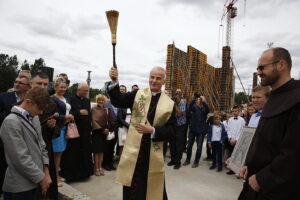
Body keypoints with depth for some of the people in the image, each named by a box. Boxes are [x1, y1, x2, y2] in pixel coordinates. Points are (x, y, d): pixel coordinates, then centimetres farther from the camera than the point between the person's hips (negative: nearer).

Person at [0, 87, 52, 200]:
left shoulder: (34, 118, 6)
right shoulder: (11, 122, -18)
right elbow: (21, 158, -21)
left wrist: (46, 172, 4)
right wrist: (41, 178, -12)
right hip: (20, 186, -7)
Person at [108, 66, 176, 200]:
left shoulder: (169, 104, -3)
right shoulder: (138, 94, -1)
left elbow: (171, 130, -5)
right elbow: (117, 101, -13)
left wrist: (153, 130, -19)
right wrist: (114, 82, -27)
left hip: (154, 154, 0)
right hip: (133, 150, 1)